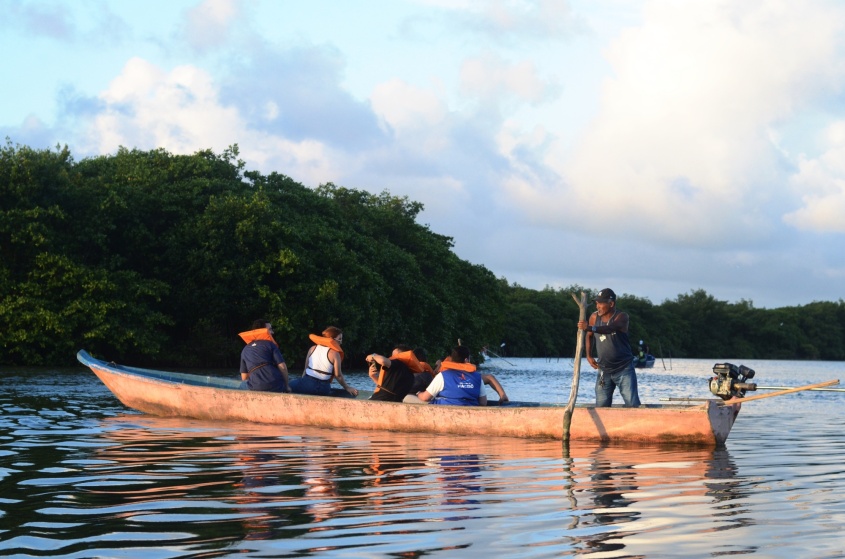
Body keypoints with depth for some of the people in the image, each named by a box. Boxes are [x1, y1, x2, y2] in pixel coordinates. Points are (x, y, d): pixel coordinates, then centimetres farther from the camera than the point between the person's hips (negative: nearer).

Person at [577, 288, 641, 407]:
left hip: (624, 369, -4)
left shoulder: (622, 316, -16)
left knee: (633, 405, -9)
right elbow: (590, 336, 18)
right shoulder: (594, 317, -2)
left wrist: (590, 328, -54)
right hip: (604, 370, 4)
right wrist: (589, 356, 6)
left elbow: (610, 328, -38)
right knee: (601, 407, 2)